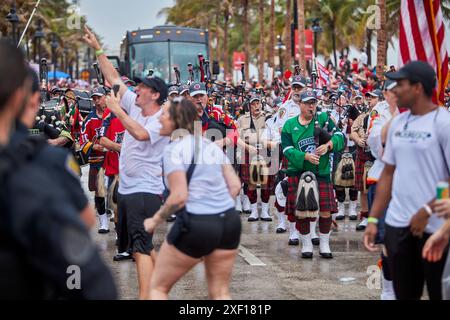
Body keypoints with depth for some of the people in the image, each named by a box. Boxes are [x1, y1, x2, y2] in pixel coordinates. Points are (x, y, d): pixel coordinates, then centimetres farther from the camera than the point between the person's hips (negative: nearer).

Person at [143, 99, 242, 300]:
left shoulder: (174, 149, -8)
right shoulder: (211, 145, 13)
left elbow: (179, 197, -16)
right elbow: (235, 186, 10)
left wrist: (155, 220, -3)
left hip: (196, 225, -7)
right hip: (229, 221, 7)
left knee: (158, 287, 10)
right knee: (220, 293, 14)